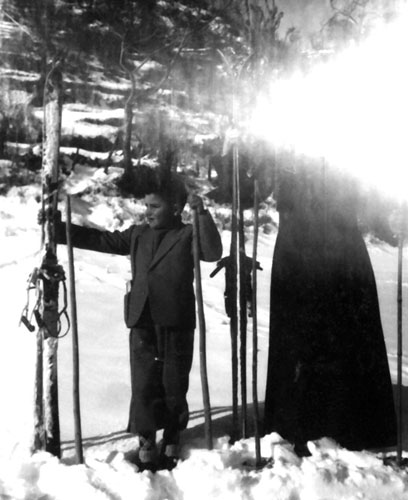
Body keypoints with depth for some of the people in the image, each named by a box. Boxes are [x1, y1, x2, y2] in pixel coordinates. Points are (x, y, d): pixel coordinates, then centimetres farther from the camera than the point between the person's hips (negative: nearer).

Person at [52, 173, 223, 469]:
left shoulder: (188, 235, -1)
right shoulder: (137, 235, 12)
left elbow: (213, 253, -17)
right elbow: (100, 240, 15)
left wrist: (202, 214, -26)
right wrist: (59, 229, 10)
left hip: (177, 325, -3)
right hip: (142, 325, 3)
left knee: (174, 387, 8)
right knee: (144, 386, 4)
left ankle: (172, 442, 24)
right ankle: (146, 442, 17)